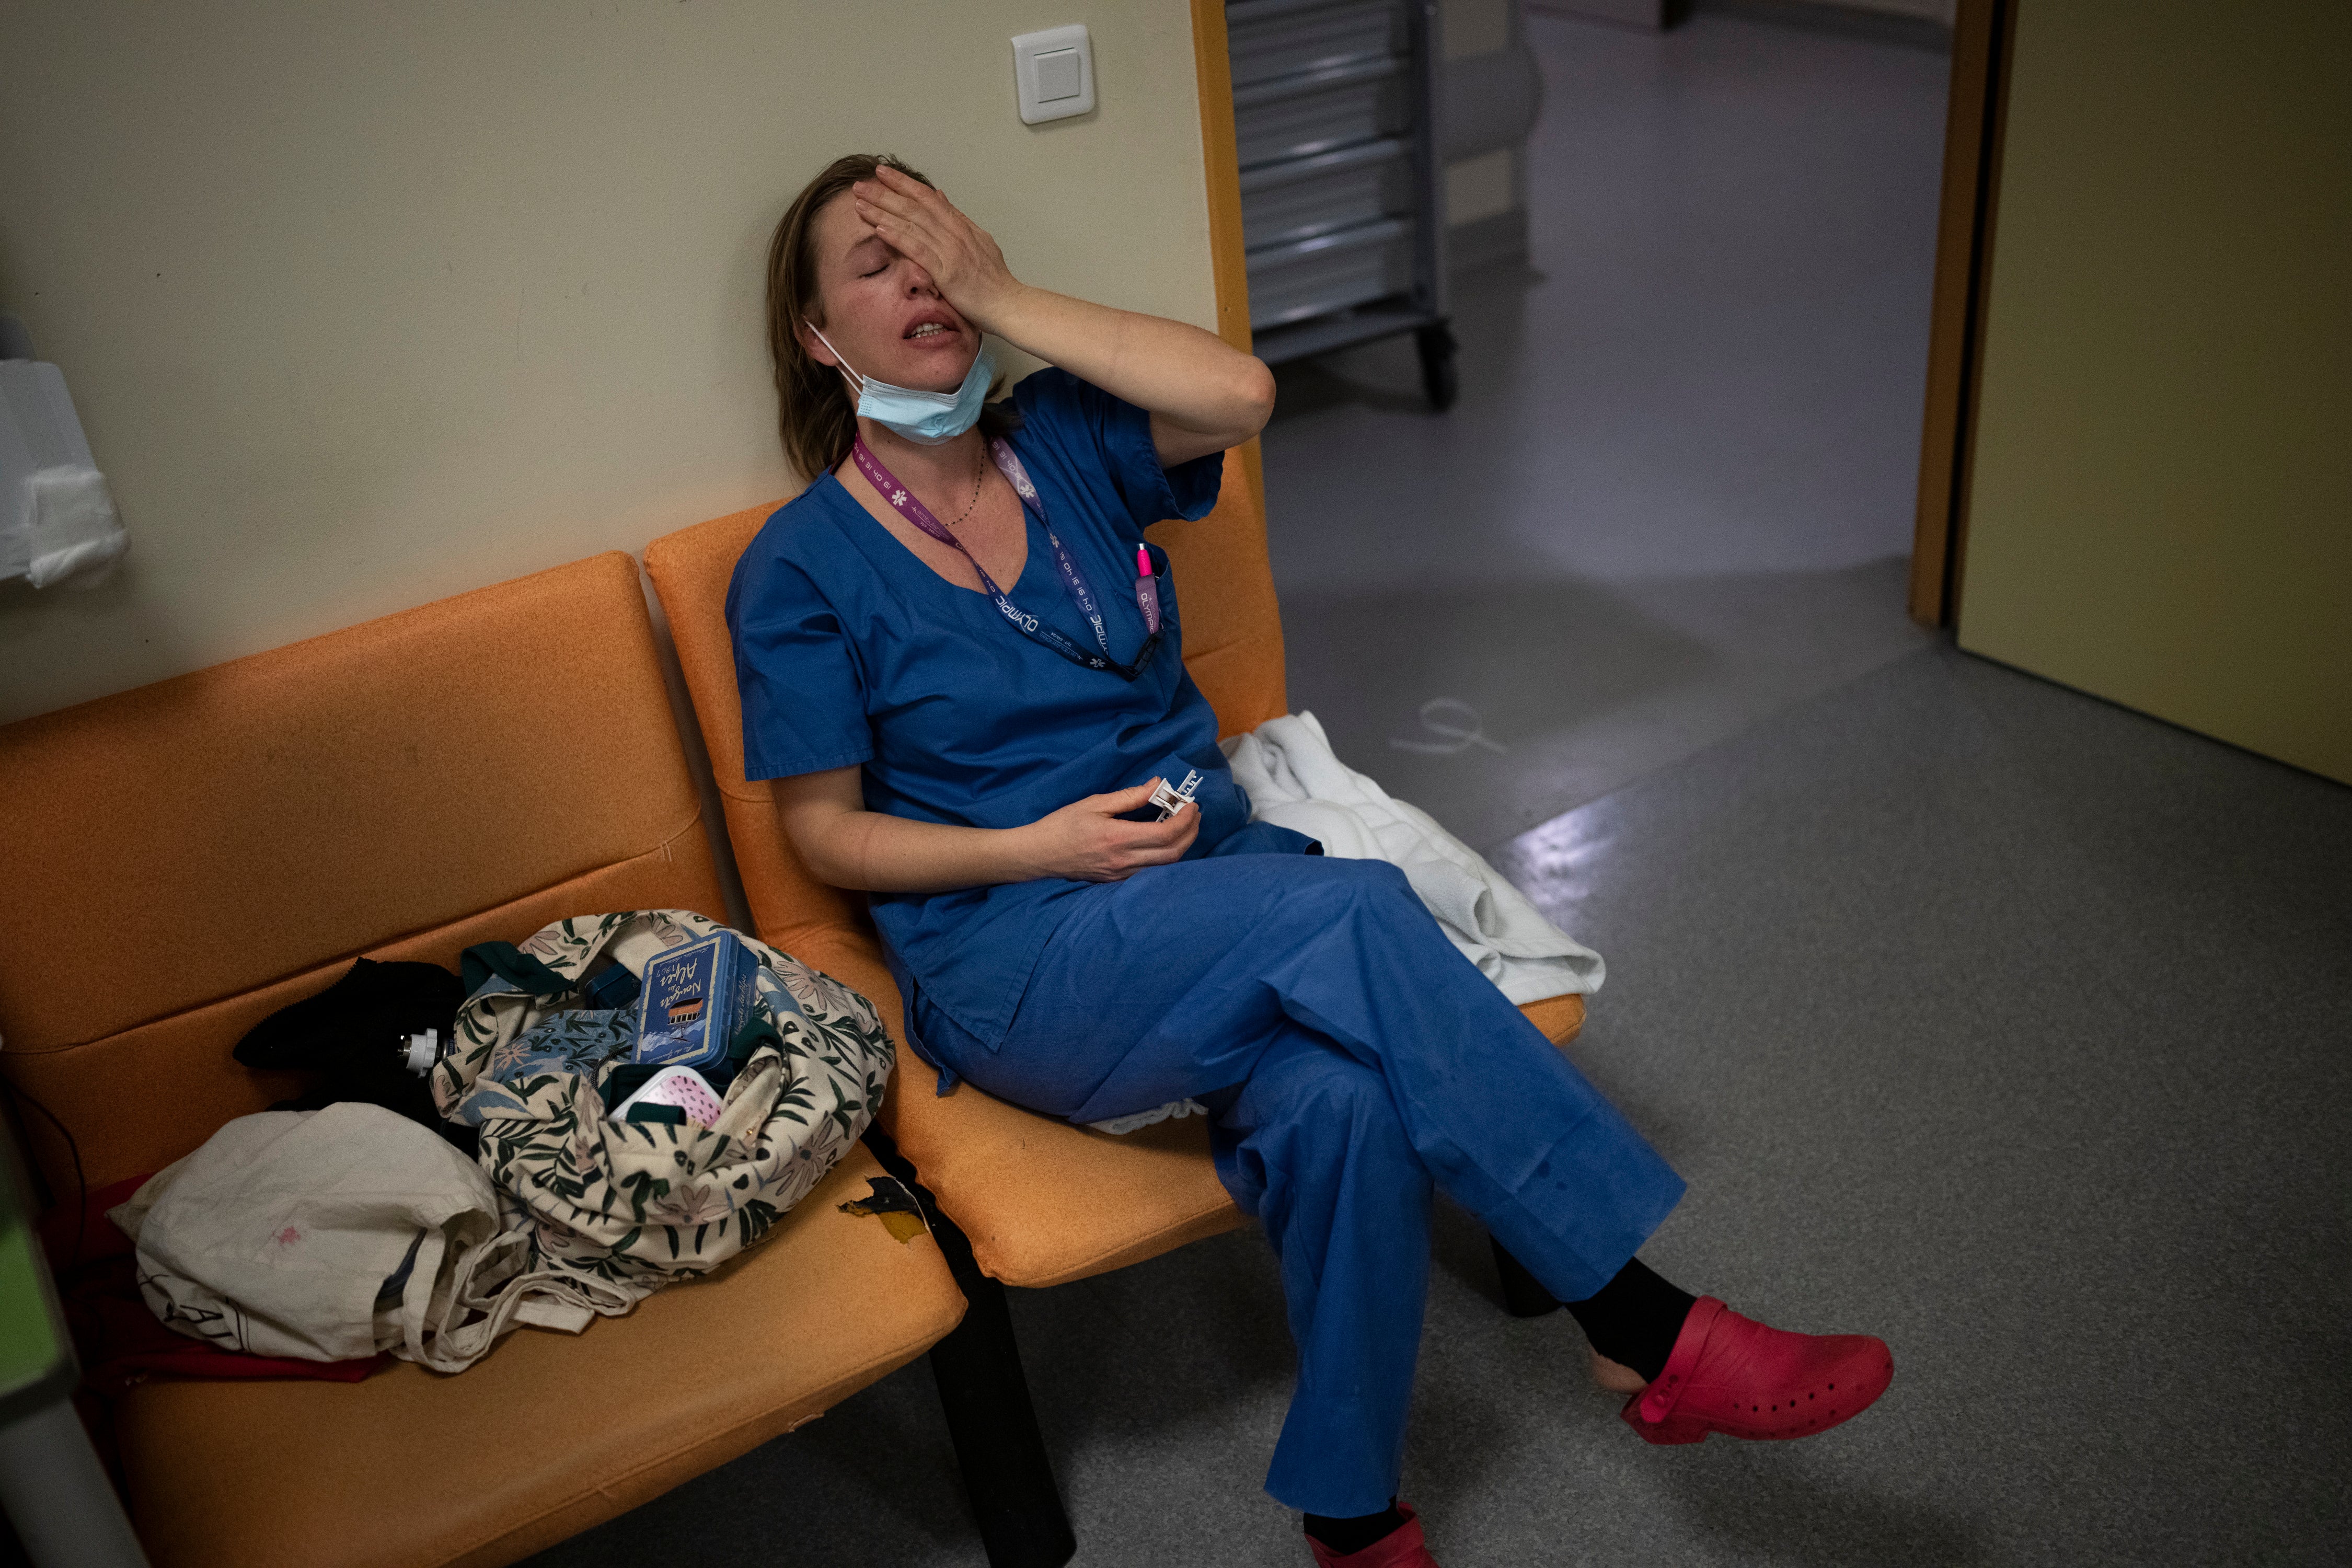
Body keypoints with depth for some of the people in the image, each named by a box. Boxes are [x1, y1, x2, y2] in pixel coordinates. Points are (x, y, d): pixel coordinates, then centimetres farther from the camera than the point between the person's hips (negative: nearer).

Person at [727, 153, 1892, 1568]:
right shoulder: (799, 571, 1)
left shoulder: (1063, 442, 9)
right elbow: (827, 829, 1)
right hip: (1017, 956, -3)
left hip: (1217, 867, 4)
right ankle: (1653, 1331, -22)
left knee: (1337, 1101, -31)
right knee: (1358, 911, -31)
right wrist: (1039, 847, -13)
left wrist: (1010, 301, -8)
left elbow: (1242, 393, -11)